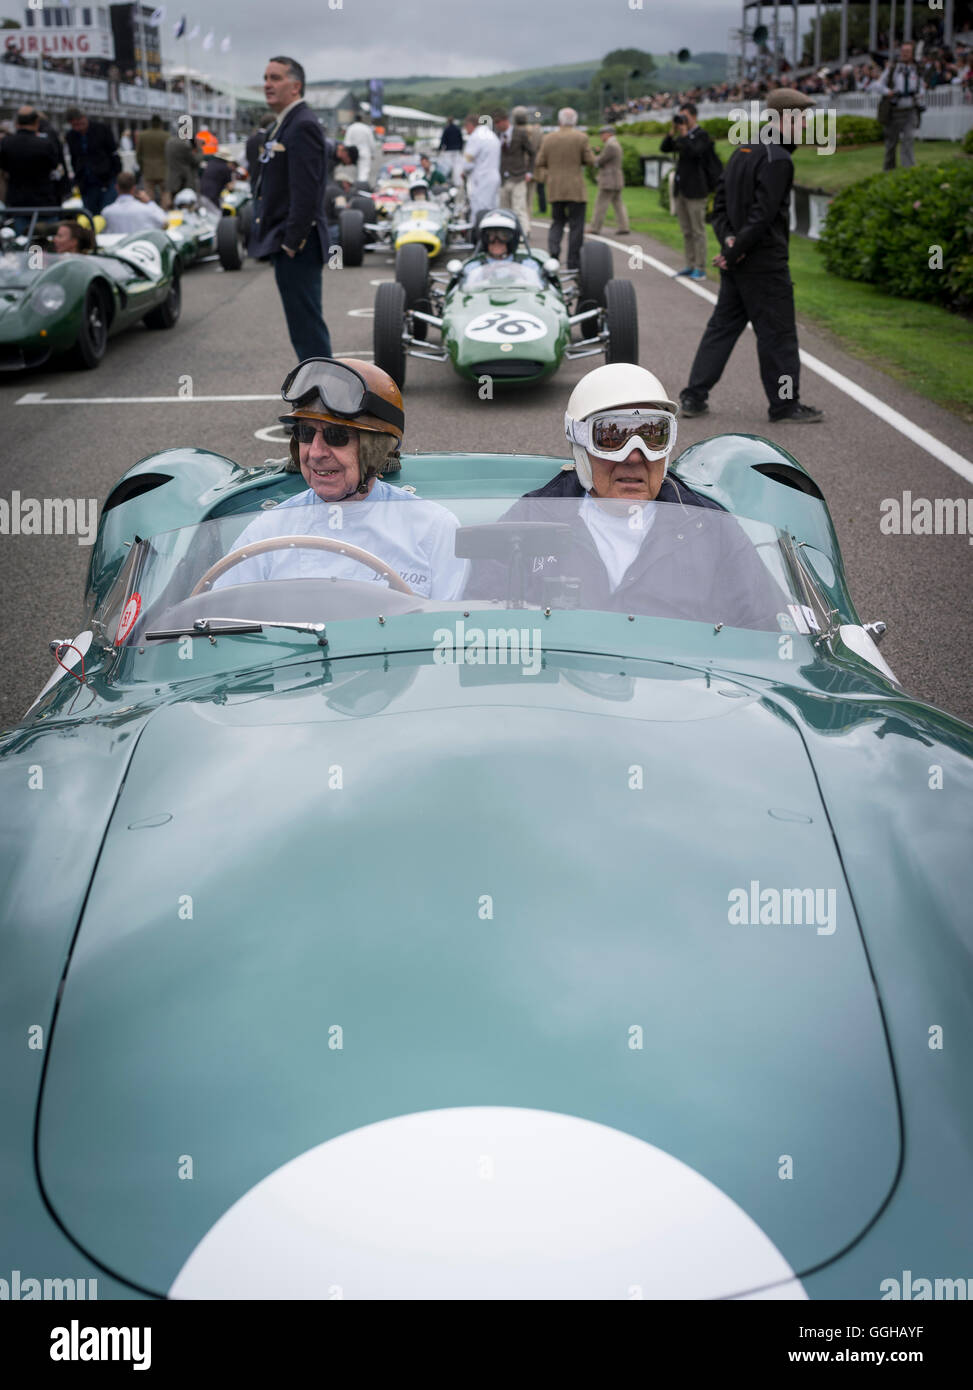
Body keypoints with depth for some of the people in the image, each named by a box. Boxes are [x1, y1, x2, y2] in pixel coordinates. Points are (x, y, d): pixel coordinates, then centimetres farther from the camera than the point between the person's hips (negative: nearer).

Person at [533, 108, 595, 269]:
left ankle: (553, 250, -11)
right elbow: (590, 161, -2)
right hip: (576, 189, -3)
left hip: (554, 189, 3)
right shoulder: (581, 138, -4)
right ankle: (573, 264, 0)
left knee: (557, 222, 15)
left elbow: (539, 163, 4)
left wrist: (545, 180, 9)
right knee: (576, 226, 2)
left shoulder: (548, 139, 5)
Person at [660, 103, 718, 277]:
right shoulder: (682, 136, 14)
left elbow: (693, 152, -23)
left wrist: (684, 133, -16)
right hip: (681, 189, 8)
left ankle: (700, 269, -3)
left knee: (698, 231, -5)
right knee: (686, 231, 11)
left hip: (695, 190, -8)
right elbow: (664, 148, 8)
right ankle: (690, 265, 17)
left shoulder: (701, 135, -7)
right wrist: (672, 131, -3)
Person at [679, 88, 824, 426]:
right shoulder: (777, 160, -15)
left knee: (722, 326, 12)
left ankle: (693, 397, 11)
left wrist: (728, 238, 0)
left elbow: (720, 202, 14)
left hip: (736, 262, 9)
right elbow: (762, 216, -21)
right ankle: (785, 403, 8)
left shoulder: (743, 150, 14)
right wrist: (734, 253, -15)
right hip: (764, 264, -9)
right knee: (777, 334, 0)